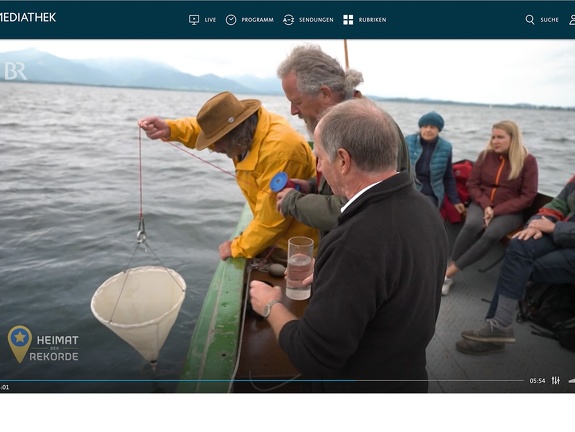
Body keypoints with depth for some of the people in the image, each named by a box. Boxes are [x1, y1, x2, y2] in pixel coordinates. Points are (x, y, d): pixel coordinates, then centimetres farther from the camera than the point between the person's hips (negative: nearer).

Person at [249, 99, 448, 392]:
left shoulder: (357, 242, -37)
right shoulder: (425, 209, -8)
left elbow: (310, 357, -29)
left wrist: (271, 306, -12)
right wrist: (330, 274, 7)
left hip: (362, 386, -6)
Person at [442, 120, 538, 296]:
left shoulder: (528, 161, -4)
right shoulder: (485, 155, 3)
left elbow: (527, 197, -6)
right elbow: (472, 185, 4)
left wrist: (496, 210, -17)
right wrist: (485, 205, -14)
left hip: (509, 211, -2)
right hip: (482, 204, 2)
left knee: (491, 234, -33)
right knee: (471, 225, -34)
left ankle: (449, 272, -27)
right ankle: (449, 267, -25)